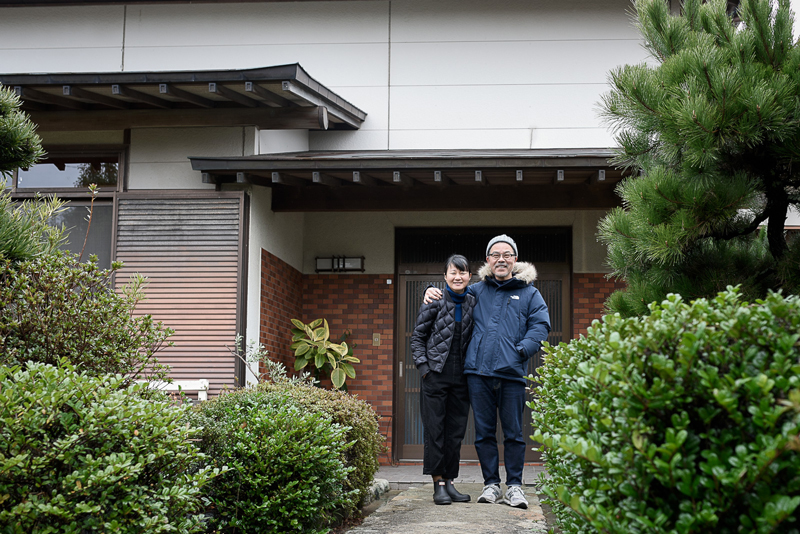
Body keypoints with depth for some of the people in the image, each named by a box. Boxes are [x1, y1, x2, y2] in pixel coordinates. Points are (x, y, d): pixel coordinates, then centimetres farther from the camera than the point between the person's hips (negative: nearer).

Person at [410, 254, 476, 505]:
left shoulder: (472, 303, 7)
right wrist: (424, 367, -6)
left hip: (461, 378, 3)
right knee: (435, 430, -2)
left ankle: (449, 481, 14)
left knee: (456, 432, 6)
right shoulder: (434, 301, -1)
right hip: (436, 376, -3)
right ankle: (438, 484, 4)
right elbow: (417, 337, 3)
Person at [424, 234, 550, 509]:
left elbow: (541, 326, 3)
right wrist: (432, 291, 13)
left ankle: (514, 485, 10)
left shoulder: (529, 293, 11)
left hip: (511, 373, -2)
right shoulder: (476, 291, 17)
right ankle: (491, 484, 14)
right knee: (484, 432, 5)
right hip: (478, 372, 2)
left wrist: (521, 350, -10)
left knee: (513, 432, 1)